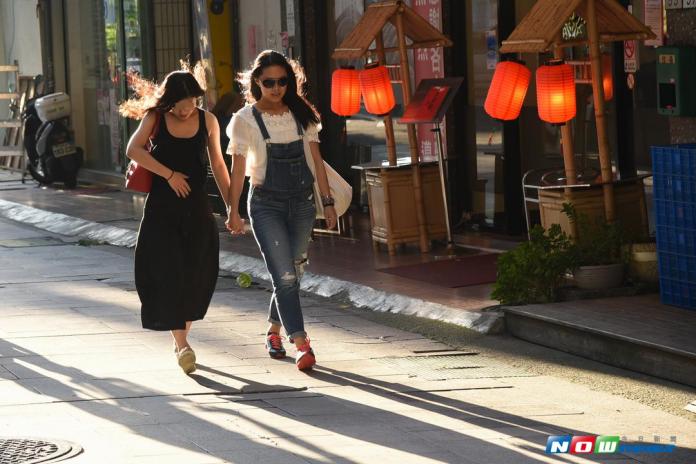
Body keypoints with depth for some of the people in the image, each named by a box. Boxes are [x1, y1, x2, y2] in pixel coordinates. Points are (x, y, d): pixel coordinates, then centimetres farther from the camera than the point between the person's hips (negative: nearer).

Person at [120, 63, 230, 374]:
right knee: (168, 272, -9)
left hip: (197, 208, 2)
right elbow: (133, 150, -17)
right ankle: (181, 344, -9)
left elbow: (218, 165, 10)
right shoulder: (155, 118, -2)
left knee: (195, 277, 3)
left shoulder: (207, 121, 4)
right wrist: (169, 174, -20)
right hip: (162, 208, -2)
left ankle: (181, 338, 19)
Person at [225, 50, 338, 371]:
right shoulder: (245, 119, -4)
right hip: (266, 204, -4)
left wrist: (327, 202, 5)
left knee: (290, 274, 9)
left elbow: (316, 160, 8)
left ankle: (274, 332, 30)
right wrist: (233, 211, -4)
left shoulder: (302, 115, 5)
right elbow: (238, 168, -2)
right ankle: (301, 345, -14)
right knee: (284, 275, -12)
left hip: (302, 203, 4)